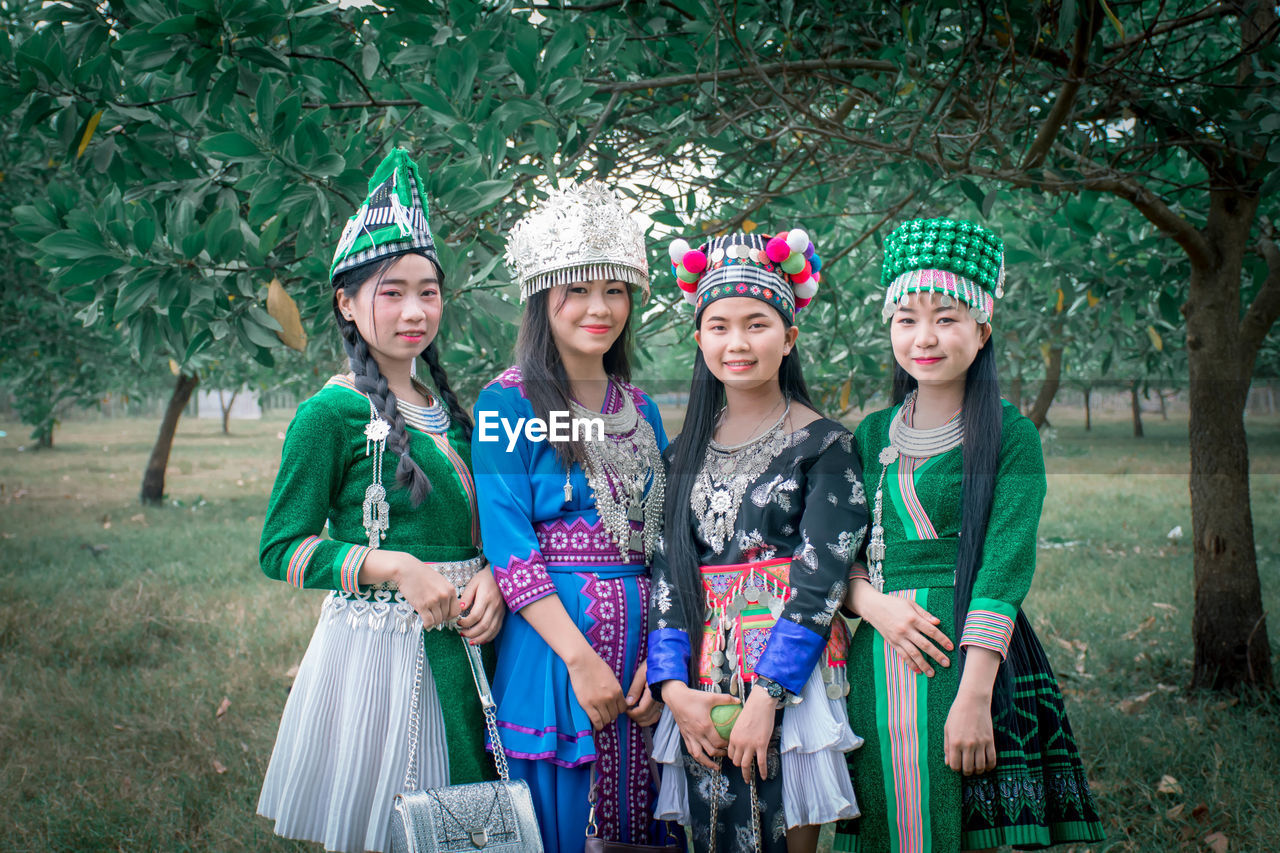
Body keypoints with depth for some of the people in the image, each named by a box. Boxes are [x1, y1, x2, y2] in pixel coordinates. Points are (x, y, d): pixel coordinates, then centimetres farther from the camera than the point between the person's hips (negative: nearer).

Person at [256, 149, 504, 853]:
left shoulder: (445, 407, 11)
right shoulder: (333, 412, -9)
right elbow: (280, 549, -10)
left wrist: (490, 578, -4)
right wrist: (394, 569, -20)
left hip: (459, 647, 7)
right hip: (378, 644, -6)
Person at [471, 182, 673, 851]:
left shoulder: (642, 412, 11)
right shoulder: (507, 405, -5)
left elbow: (663, 544, 9)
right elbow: (509, 546, -12)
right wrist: (580, 658, -18)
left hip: (644, 643, 5)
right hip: (550, 641, -5)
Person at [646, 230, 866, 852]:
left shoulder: (823, 445, -5)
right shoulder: (688, 450, 10)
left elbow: (822, 575, -11)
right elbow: (668, 570, 5)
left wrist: (766, 694, -18)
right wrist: (674, 684, -8)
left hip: (790, 671, -4)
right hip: (704, 678, 4)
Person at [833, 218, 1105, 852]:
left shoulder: (1011, 436, -2)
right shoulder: (872, 436, 11)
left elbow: (1006, 567, -11)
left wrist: (973, 696, -19)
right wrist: (874, 604, -11)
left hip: (972, 657, -4)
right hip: (878, 661, 4)